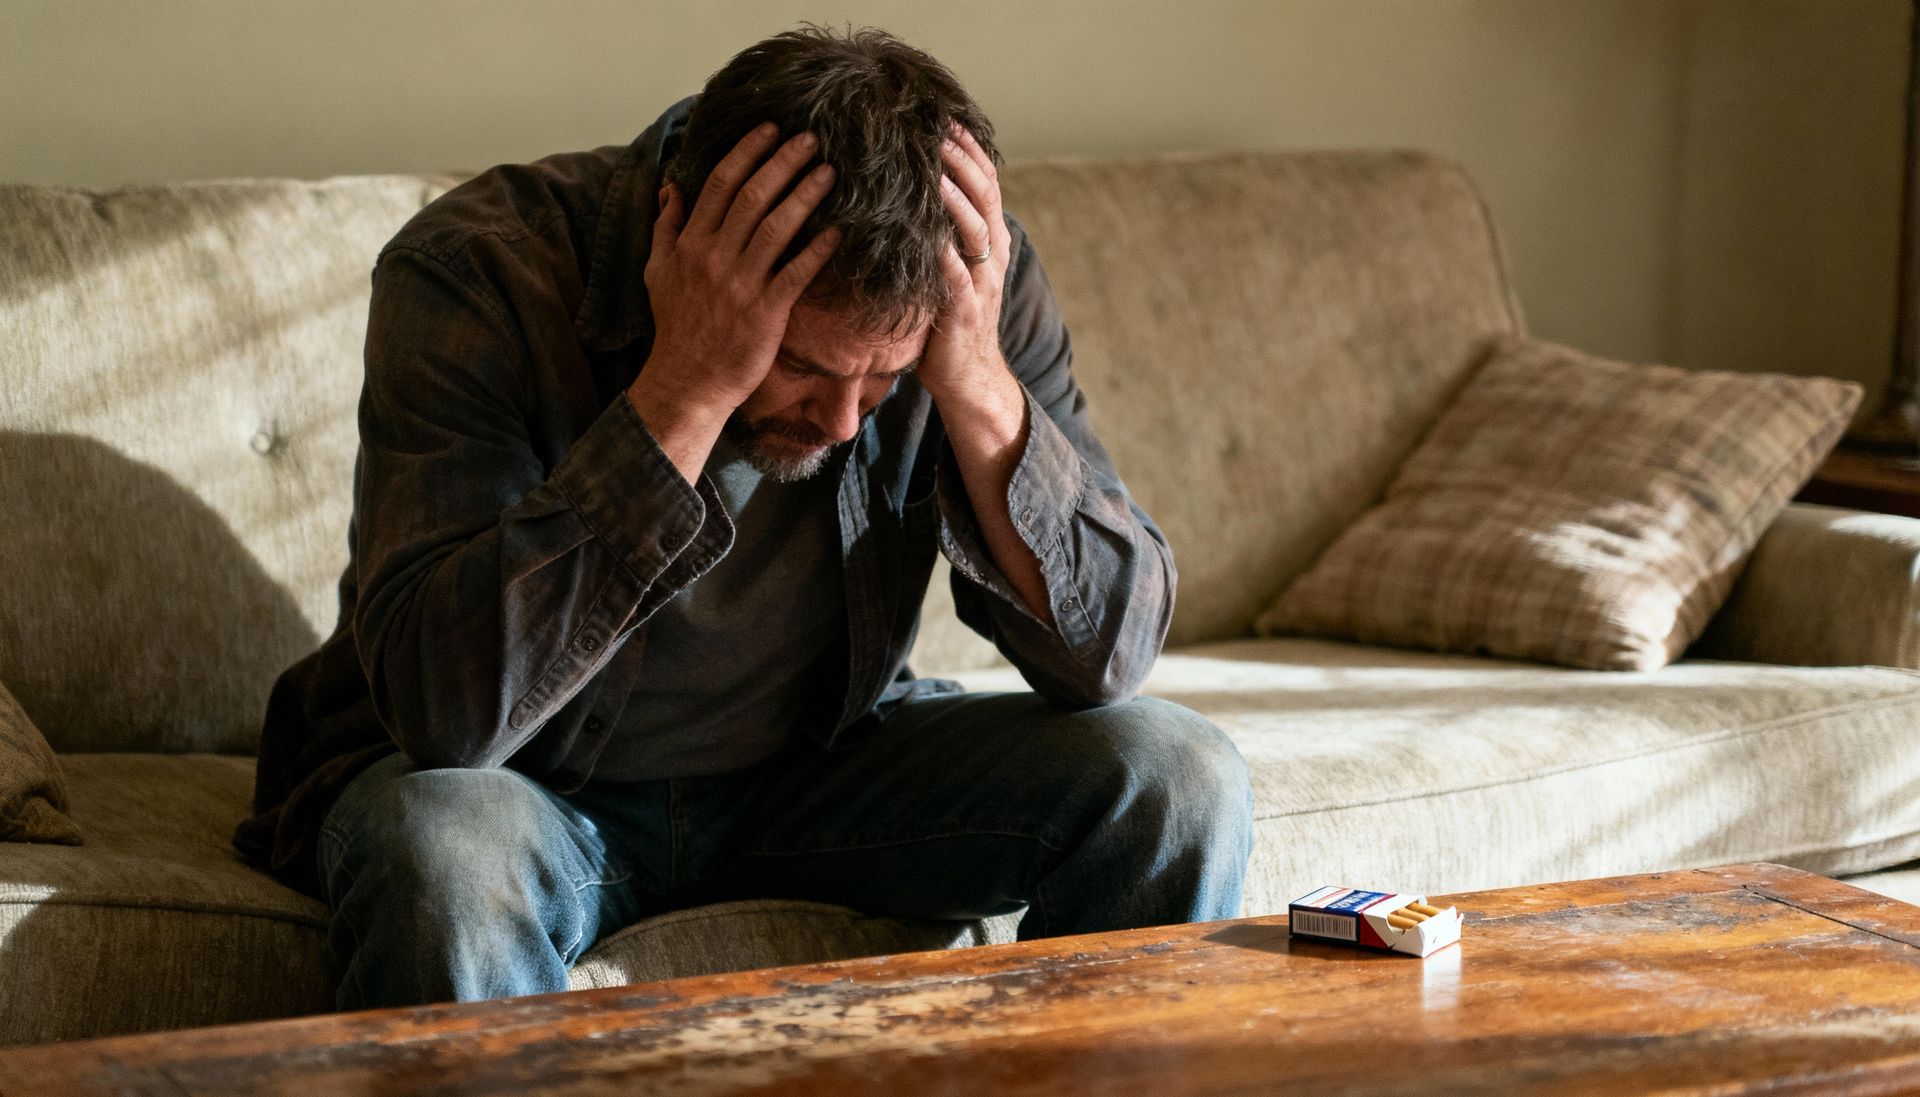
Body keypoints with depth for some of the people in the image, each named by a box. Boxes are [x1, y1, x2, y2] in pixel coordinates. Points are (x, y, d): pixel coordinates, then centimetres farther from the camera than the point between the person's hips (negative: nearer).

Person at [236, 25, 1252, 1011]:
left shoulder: (972, 284, -15)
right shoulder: (474, 276, -27)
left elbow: (1109, 654, -16)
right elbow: (445, 706, -37)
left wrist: (978, 387, -31)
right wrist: (686, 391, -41)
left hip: (815, 760, 4)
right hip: (529, 782, -4)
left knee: (1176, 781, -15)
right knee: (444, 856, -38)